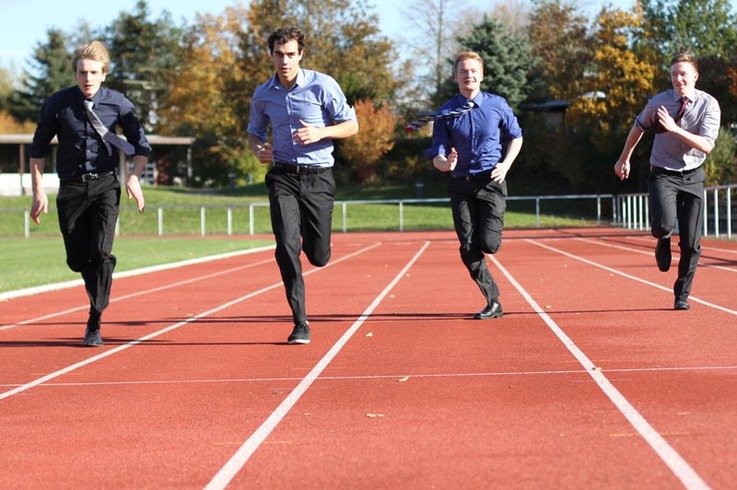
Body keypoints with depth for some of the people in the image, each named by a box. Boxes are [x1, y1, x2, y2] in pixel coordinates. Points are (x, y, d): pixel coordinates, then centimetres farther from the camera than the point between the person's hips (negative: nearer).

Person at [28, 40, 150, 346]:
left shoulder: (117, 103, -4)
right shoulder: (58, 103, -5)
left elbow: (140, 144, 6)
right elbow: (38, 149, 5)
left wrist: (135, 177, -10)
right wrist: (38, 191, 0)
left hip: (105, 186, -1)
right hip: (71, 188, 1)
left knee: (101, 251, -18)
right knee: (77, 260, 1)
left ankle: (95, 323, -8)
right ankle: (97, 294, 35)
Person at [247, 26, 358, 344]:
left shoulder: (322, 85, -5)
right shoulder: (262, 95, 5)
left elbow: (351, 126, -1)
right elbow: (254, 132, 20)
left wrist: (320, 132, -19)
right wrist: (258, 149, -3)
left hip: (318, 177, -1)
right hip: (283, 177, 1)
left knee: (318, 257, 2)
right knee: (286, 247, -16)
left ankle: (309, 237, 42)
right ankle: (300, 324, -8)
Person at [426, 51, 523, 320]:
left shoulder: (497, 105, 0)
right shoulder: (445, 113, -1)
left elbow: (515, 136, 13)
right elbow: (436, 156, -3)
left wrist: (506, 164, -3)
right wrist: (446, 163, -27)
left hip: (492, 182, -1)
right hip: (461, 184, 1)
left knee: (488, 243, -15)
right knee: (468, 250, -4)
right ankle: (493, 303, 8)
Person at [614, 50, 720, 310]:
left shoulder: (709, 105, -10)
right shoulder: (659, 102, -7)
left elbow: (707, 145, -20)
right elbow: (639, 127, 13)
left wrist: (674, 128, -30)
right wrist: (624, 158, 20)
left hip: (693, 177, 1)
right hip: (663, 174, -1)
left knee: (691, 242, 0)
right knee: (664, 225, -27)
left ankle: (682, 294, 20)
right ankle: (663, 242, 12)